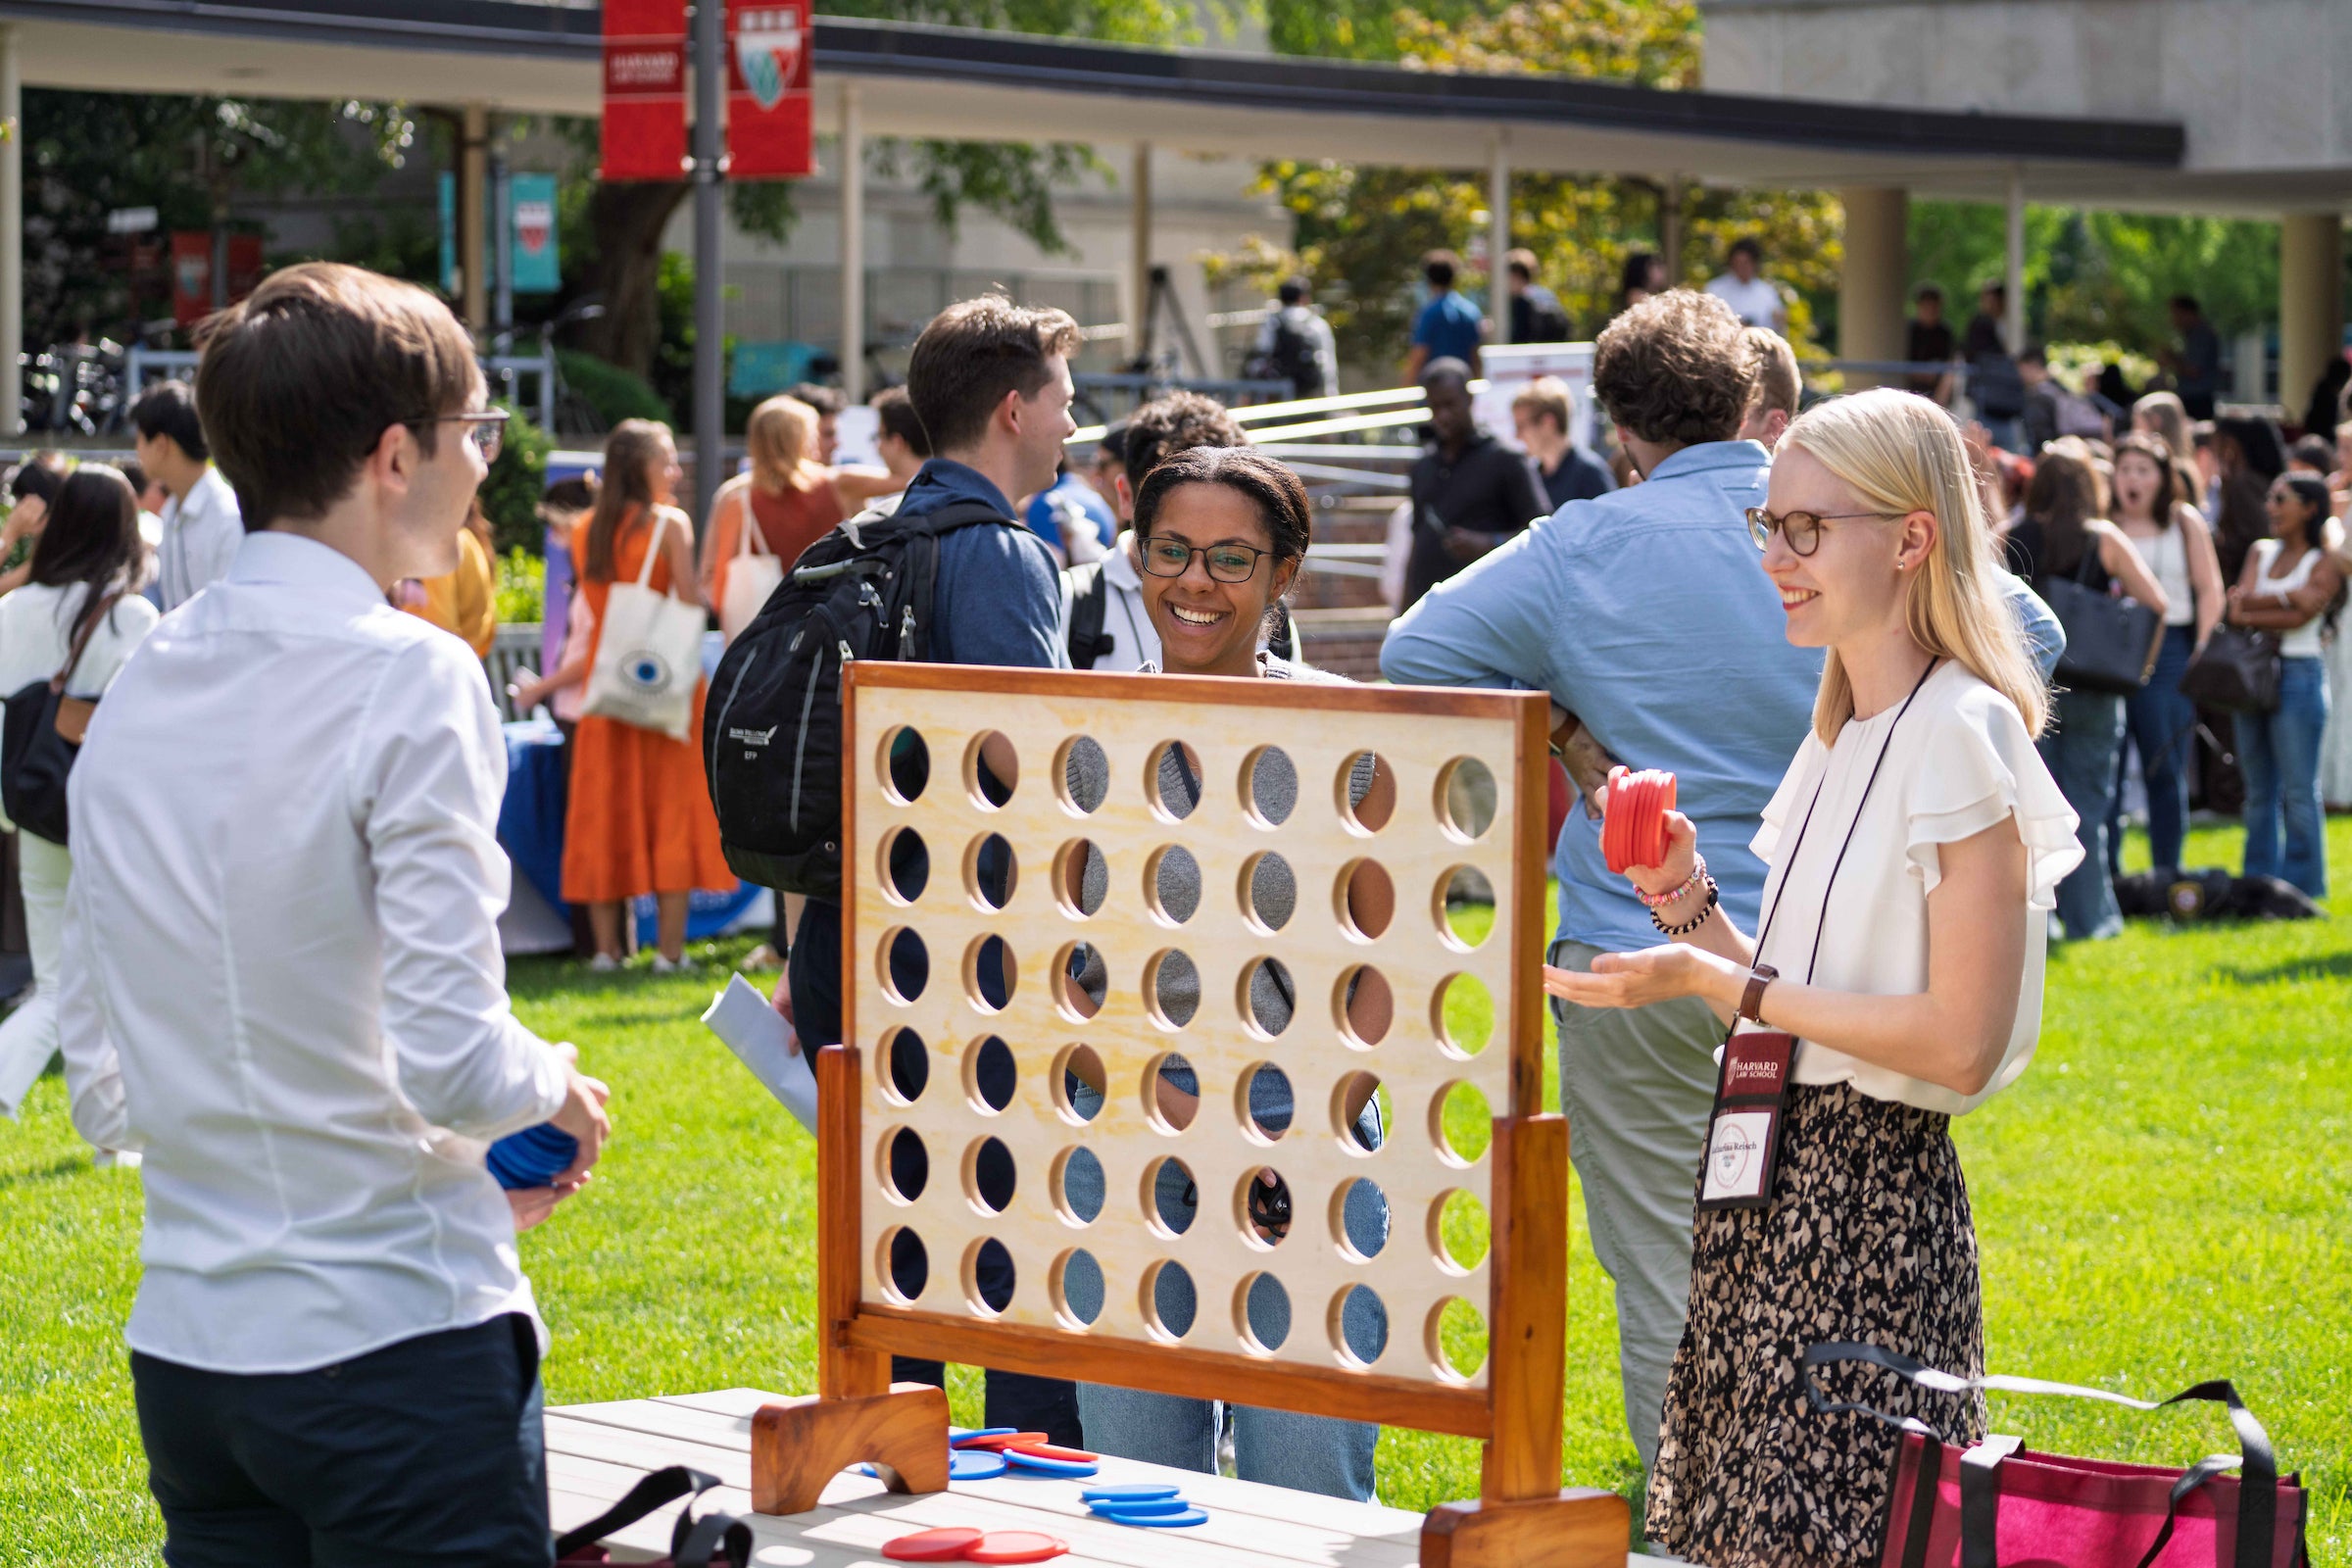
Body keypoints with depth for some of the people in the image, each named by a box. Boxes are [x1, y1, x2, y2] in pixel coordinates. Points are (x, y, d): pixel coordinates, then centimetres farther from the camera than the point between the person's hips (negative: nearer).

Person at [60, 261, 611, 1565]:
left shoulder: (135, 690, 8)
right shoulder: (408, 678, -13)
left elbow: (103, 1092, 13)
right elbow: (449, 1055, -20)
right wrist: (559, 1090, 2)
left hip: (185, 1348, 7)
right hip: (394, 1340, -7)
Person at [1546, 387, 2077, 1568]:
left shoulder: (1961, 736, -12)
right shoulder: (1841, 739, 15)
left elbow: (1960, 1040, -19)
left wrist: (1715, 982, -17)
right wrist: (1689, 904, 3)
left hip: (1868, 1205, -9)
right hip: (1771, 1187, 9)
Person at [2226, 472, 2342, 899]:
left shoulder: (2325, 563, -2)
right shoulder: (2261, 552, 15)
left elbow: (2301, 615, -14)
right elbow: (2241, 600, 1)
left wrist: (2248, 612, -8)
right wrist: (2287, 597, -12)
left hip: (2298, 675, -6)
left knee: (2298, 793, -6)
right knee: (2258, 791, 9)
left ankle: (2302, 891, -2)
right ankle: (2259, 884, 14)